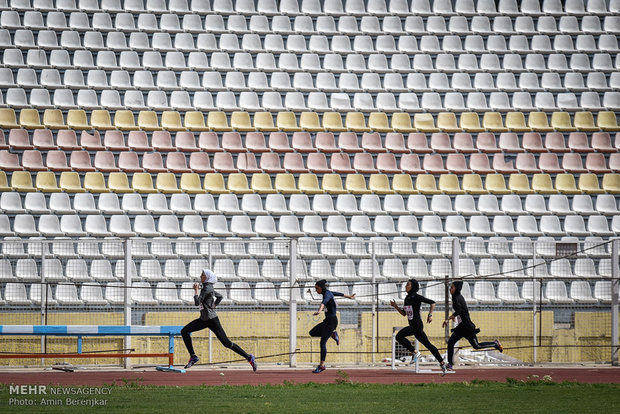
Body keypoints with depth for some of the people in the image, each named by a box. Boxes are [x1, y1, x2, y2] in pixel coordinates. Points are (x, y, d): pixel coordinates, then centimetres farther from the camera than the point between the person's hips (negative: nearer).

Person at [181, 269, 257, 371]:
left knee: (226, 342, -7)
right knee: (184, 331, 1)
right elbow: (220, 297, 26)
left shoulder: (207, 289, -17)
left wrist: (196, 290, -10)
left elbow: (197, 302, -22)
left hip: (212, 320, -10)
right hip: (203, 319, 10)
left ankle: (249, 358, 0)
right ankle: (193, 357, 5)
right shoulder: (207, 287, 11)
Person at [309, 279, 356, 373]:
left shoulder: (327, 294, -16)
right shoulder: (327, 293, 12)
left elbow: (324, 302, -38)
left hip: (331, 321, -10)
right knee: (312, 333, 10)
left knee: (323, 342, -11)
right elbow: (338, 294, 29)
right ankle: (333, 334, 18)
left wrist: (320, 310, -59)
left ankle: (322, 365, -10)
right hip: (327, 320, 10)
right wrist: (348, 296, 48)